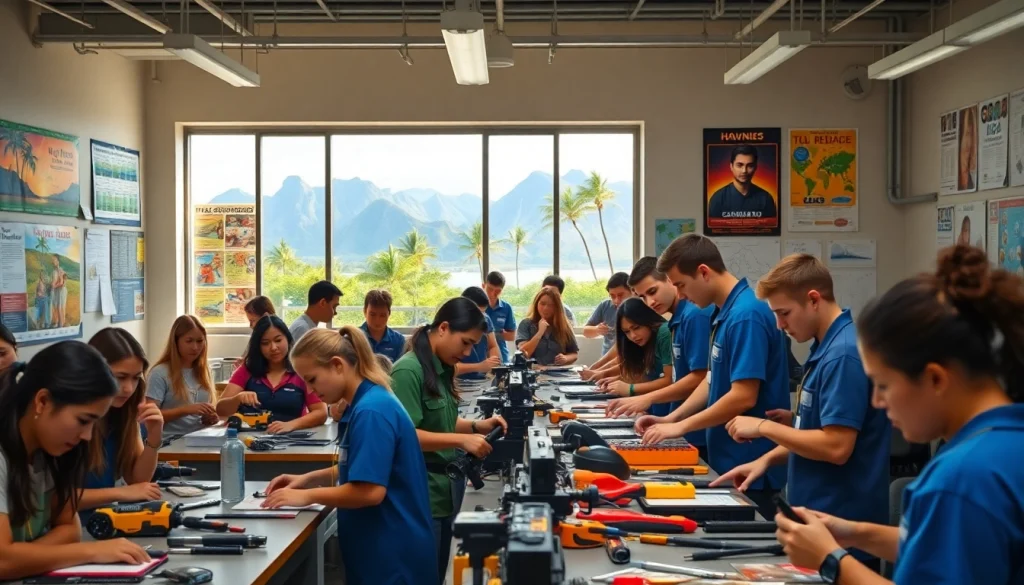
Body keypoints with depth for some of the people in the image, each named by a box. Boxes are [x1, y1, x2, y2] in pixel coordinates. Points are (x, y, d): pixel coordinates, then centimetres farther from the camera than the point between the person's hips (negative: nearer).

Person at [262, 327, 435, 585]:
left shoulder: (371, 411, -22)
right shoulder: (368, 403, 9)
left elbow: (370, 490, -26)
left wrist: (308, 495, -15)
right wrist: (308, 478, 9)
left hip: (392, 554, -9)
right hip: (382, 549, 9)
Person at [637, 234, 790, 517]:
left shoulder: (746, 315, -21)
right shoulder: (724, 312, 9)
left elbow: (743, 397, -24)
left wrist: (680, 427, -16)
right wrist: (671, 418, 7)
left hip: (749, 469, -9)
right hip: (727, 462, 9)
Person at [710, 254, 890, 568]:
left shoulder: (843, 354, -21)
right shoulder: (827, 347, 10)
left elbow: (836, 446, -25)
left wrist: (764, 427, -15)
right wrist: (766, 460, 5)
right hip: (818, 520, 9)